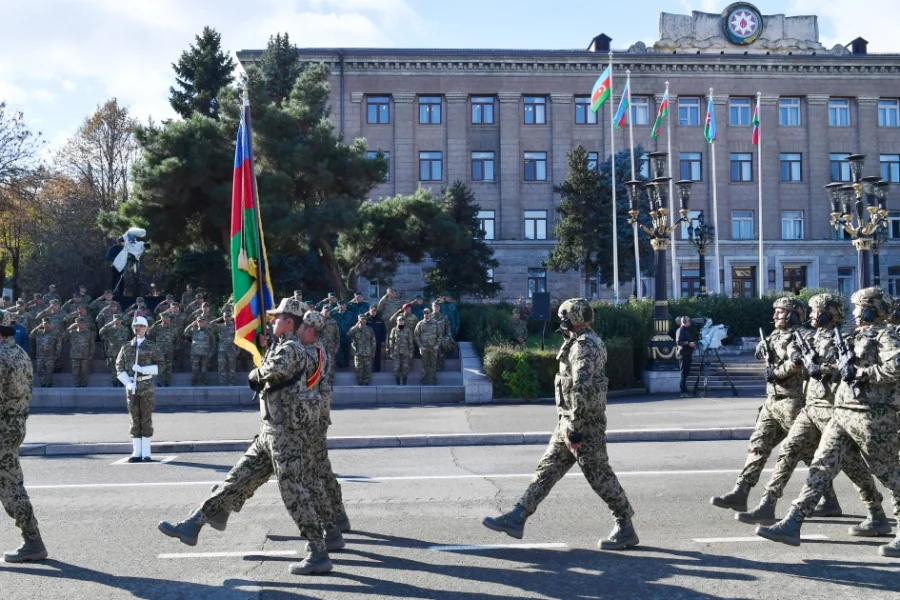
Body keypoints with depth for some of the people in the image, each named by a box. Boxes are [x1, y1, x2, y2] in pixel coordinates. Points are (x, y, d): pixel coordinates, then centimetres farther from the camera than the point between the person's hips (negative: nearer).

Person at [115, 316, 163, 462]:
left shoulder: (151, 347, 5)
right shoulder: (126, 348, 10)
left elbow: (160, 366, -1)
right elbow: (119, 367, 5)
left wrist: (142, 369, -15)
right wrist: (127, 383, -9)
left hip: (146, 387, -2)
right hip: (131, 387, 2)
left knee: (146, 419, -1)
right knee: (134, 420, 4)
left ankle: (146, 453, 3)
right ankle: (137, 452, 8)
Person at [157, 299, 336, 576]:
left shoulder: (290, 348, -13)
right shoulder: (307, 352, 16)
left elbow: (276, 369, -34)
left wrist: (256, 374, -14)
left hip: (287, 433, -10)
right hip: (271, 430, 10)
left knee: (294, 493, -6)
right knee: (238, 479, 12)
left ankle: (319, 555, 0)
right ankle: (193, 525, 18)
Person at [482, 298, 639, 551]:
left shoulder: (584, 346, -18)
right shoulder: (586, 343, 15)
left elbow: (582, 390, -26)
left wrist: (575, 429, -23)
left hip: (583, 424, -11)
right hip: (568, 423, 11)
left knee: (599, 475, -2)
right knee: (547, 470, 9)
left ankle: (626, 529, 11)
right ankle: (517, 518, 13)